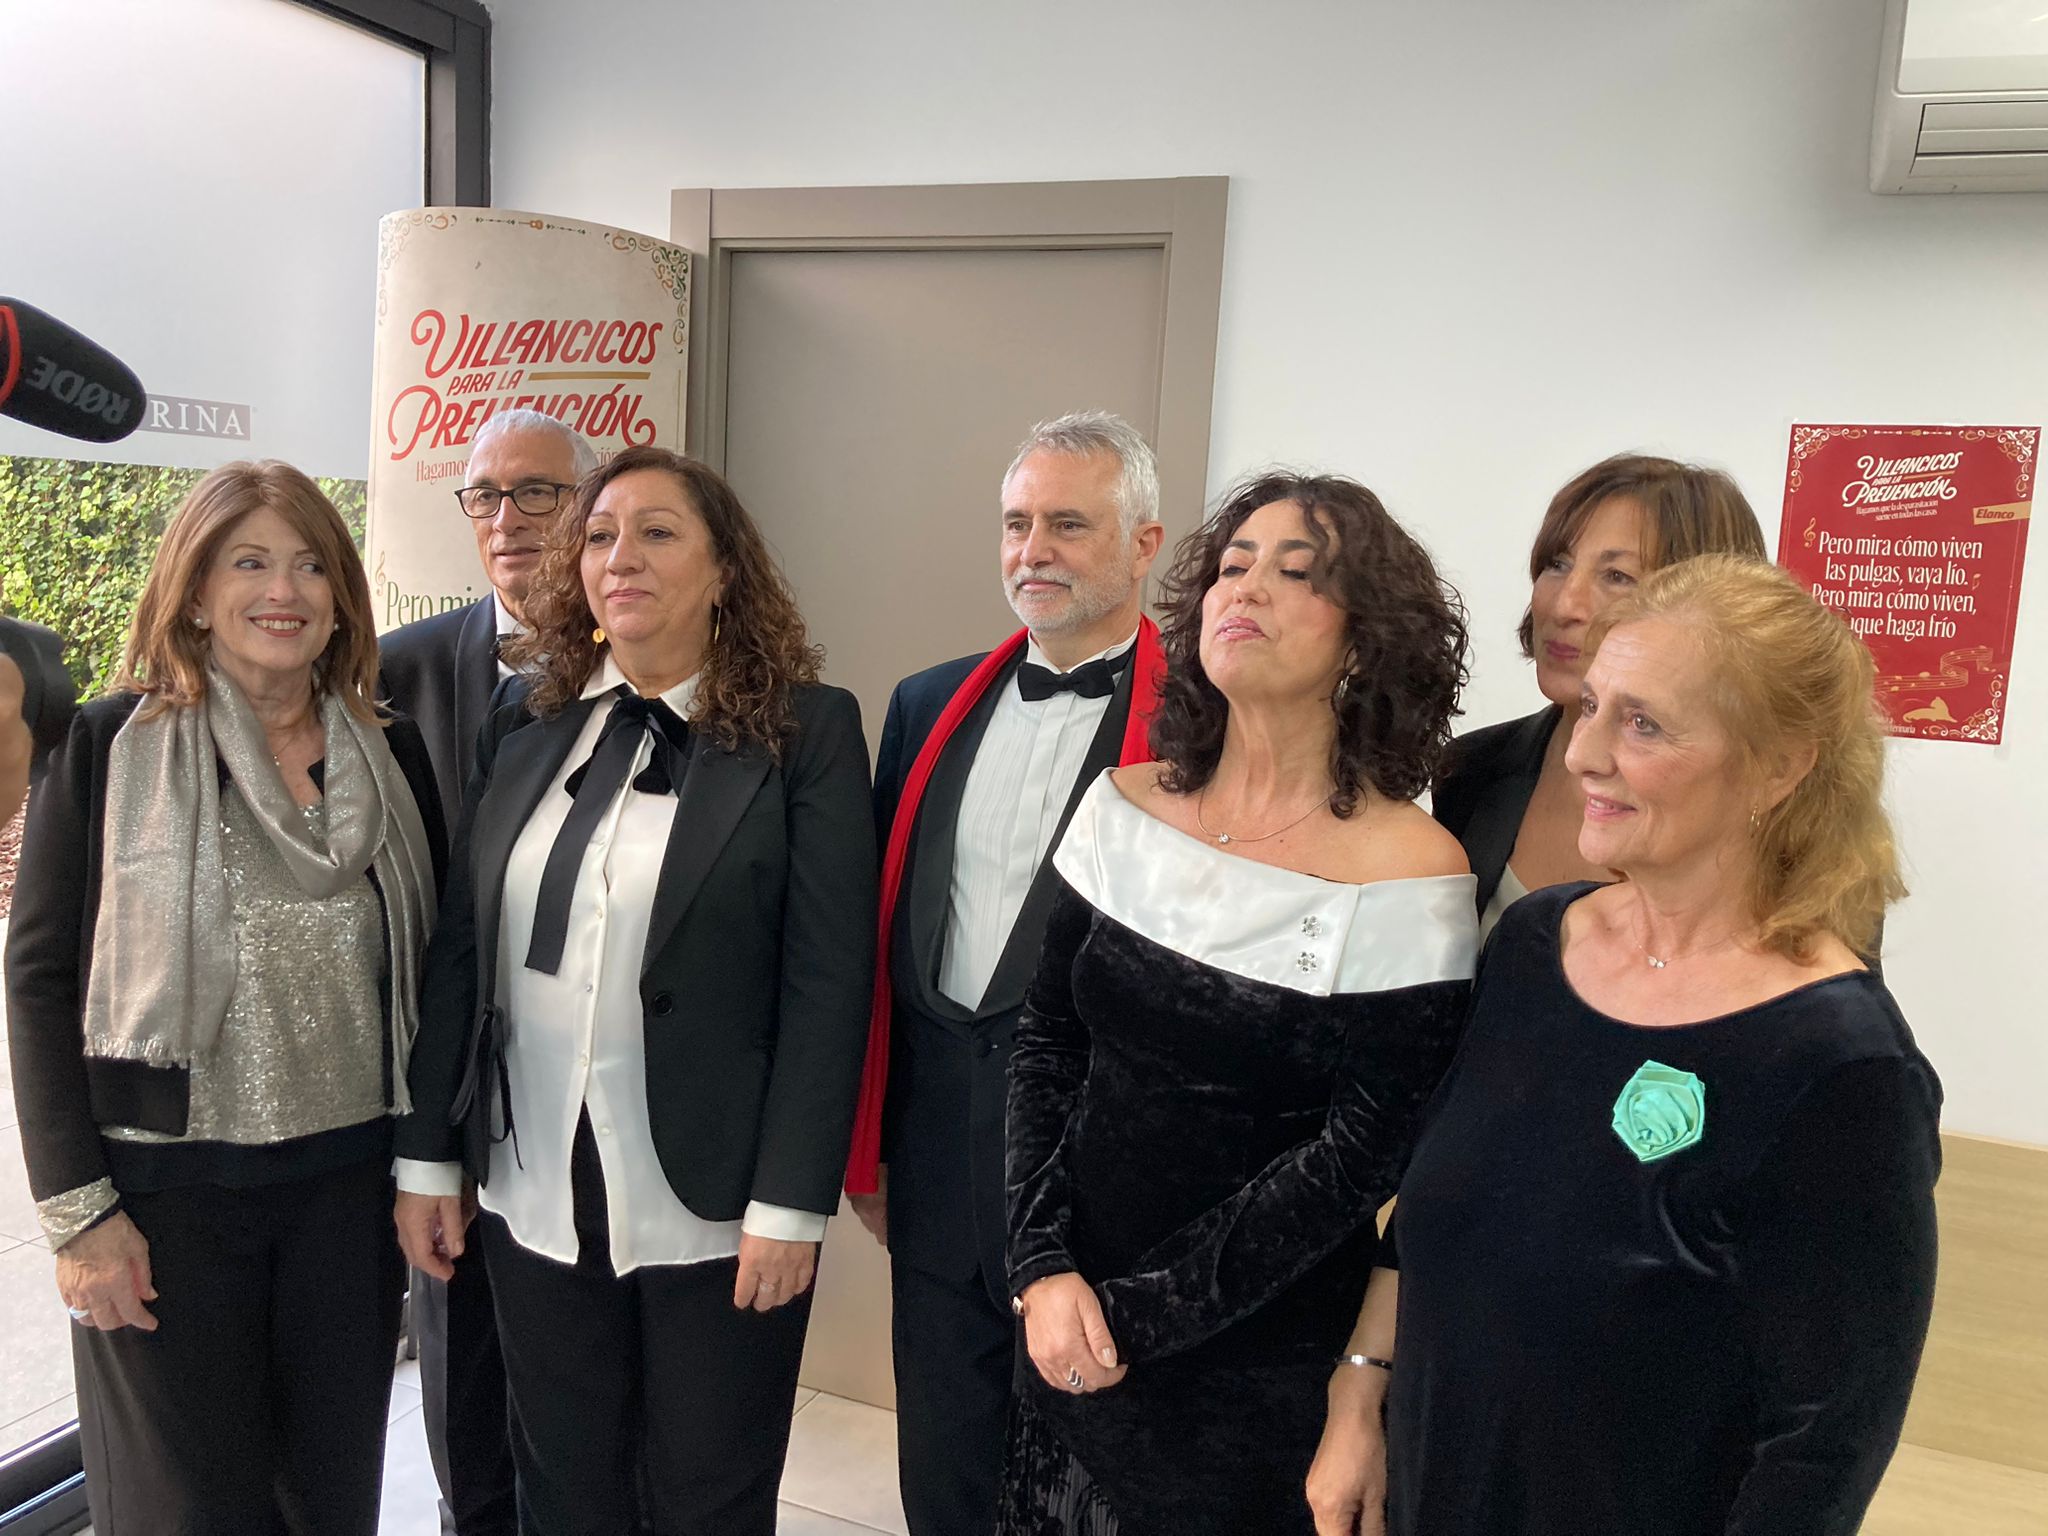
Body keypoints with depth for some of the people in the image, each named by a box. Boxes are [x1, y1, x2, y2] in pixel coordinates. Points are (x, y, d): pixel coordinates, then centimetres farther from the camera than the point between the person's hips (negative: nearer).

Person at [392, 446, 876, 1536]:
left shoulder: (806, 730, -7)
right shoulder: (525, 721, 6)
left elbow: (827, 983, -11)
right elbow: (459, 952, 7)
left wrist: (791, 1204, -13)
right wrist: (426, 1157, 7)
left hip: (715, 1208, -3)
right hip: (531, 1197, 4)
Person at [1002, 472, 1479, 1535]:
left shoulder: (1411, 875, -17)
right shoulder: (1125, 807, -3)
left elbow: (1358, 1158, -16)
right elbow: (1046, 1043, 1)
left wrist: (1136, 1314, -15)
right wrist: (1047, 1268, -10)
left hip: (1256, 1367, -4)